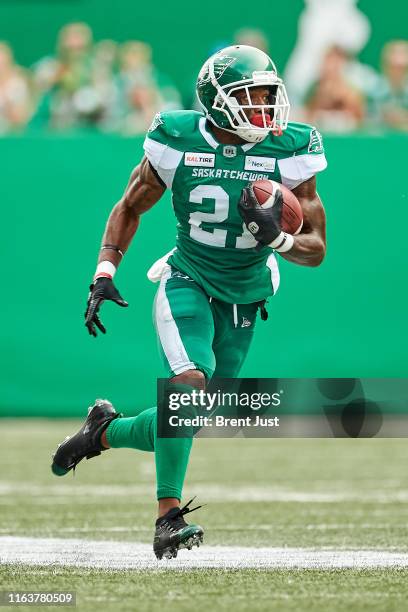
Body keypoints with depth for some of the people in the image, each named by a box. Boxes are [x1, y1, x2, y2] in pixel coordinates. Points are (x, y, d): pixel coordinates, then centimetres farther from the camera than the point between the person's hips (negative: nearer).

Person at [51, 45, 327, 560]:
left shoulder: (289, 153, -12)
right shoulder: (180, 143, -13)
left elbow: (315, 250, -8)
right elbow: (130, 208, 4)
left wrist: (275, 236, -29)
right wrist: (104, 272, -6)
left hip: (244, 299, 3)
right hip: (188, 281, -3)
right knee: (189, 383, -27)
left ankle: (105, 431, 37)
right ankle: (168, 516, -18)